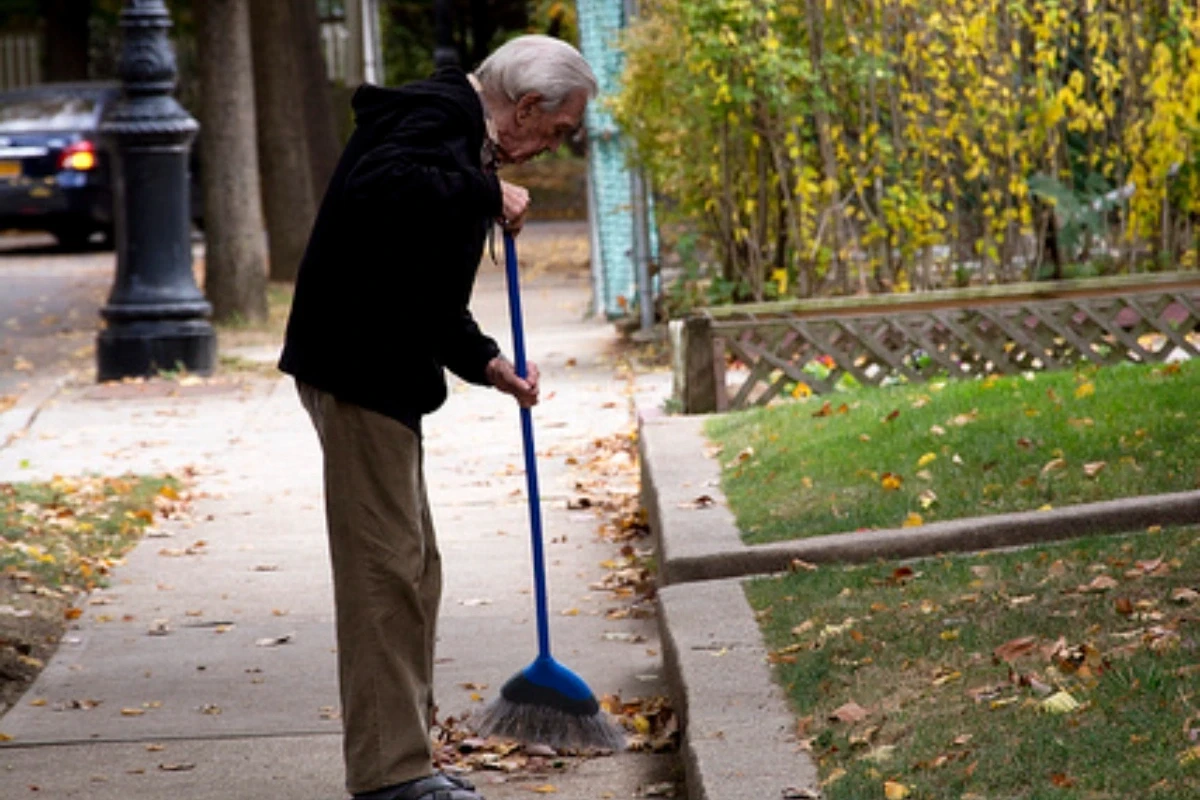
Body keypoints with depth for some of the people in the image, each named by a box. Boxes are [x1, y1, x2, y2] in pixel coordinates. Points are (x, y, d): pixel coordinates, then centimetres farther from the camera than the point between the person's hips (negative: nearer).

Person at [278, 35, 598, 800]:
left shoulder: (461, 136, 21)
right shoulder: (441, 117, -12)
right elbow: (378, 190, -33)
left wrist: (485, 362, 14)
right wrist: (486, 195, -23)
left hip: (384, 371, 11)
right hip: (358, 370, -11)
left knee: (412, 568, 15)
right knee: (384, 568, -9)